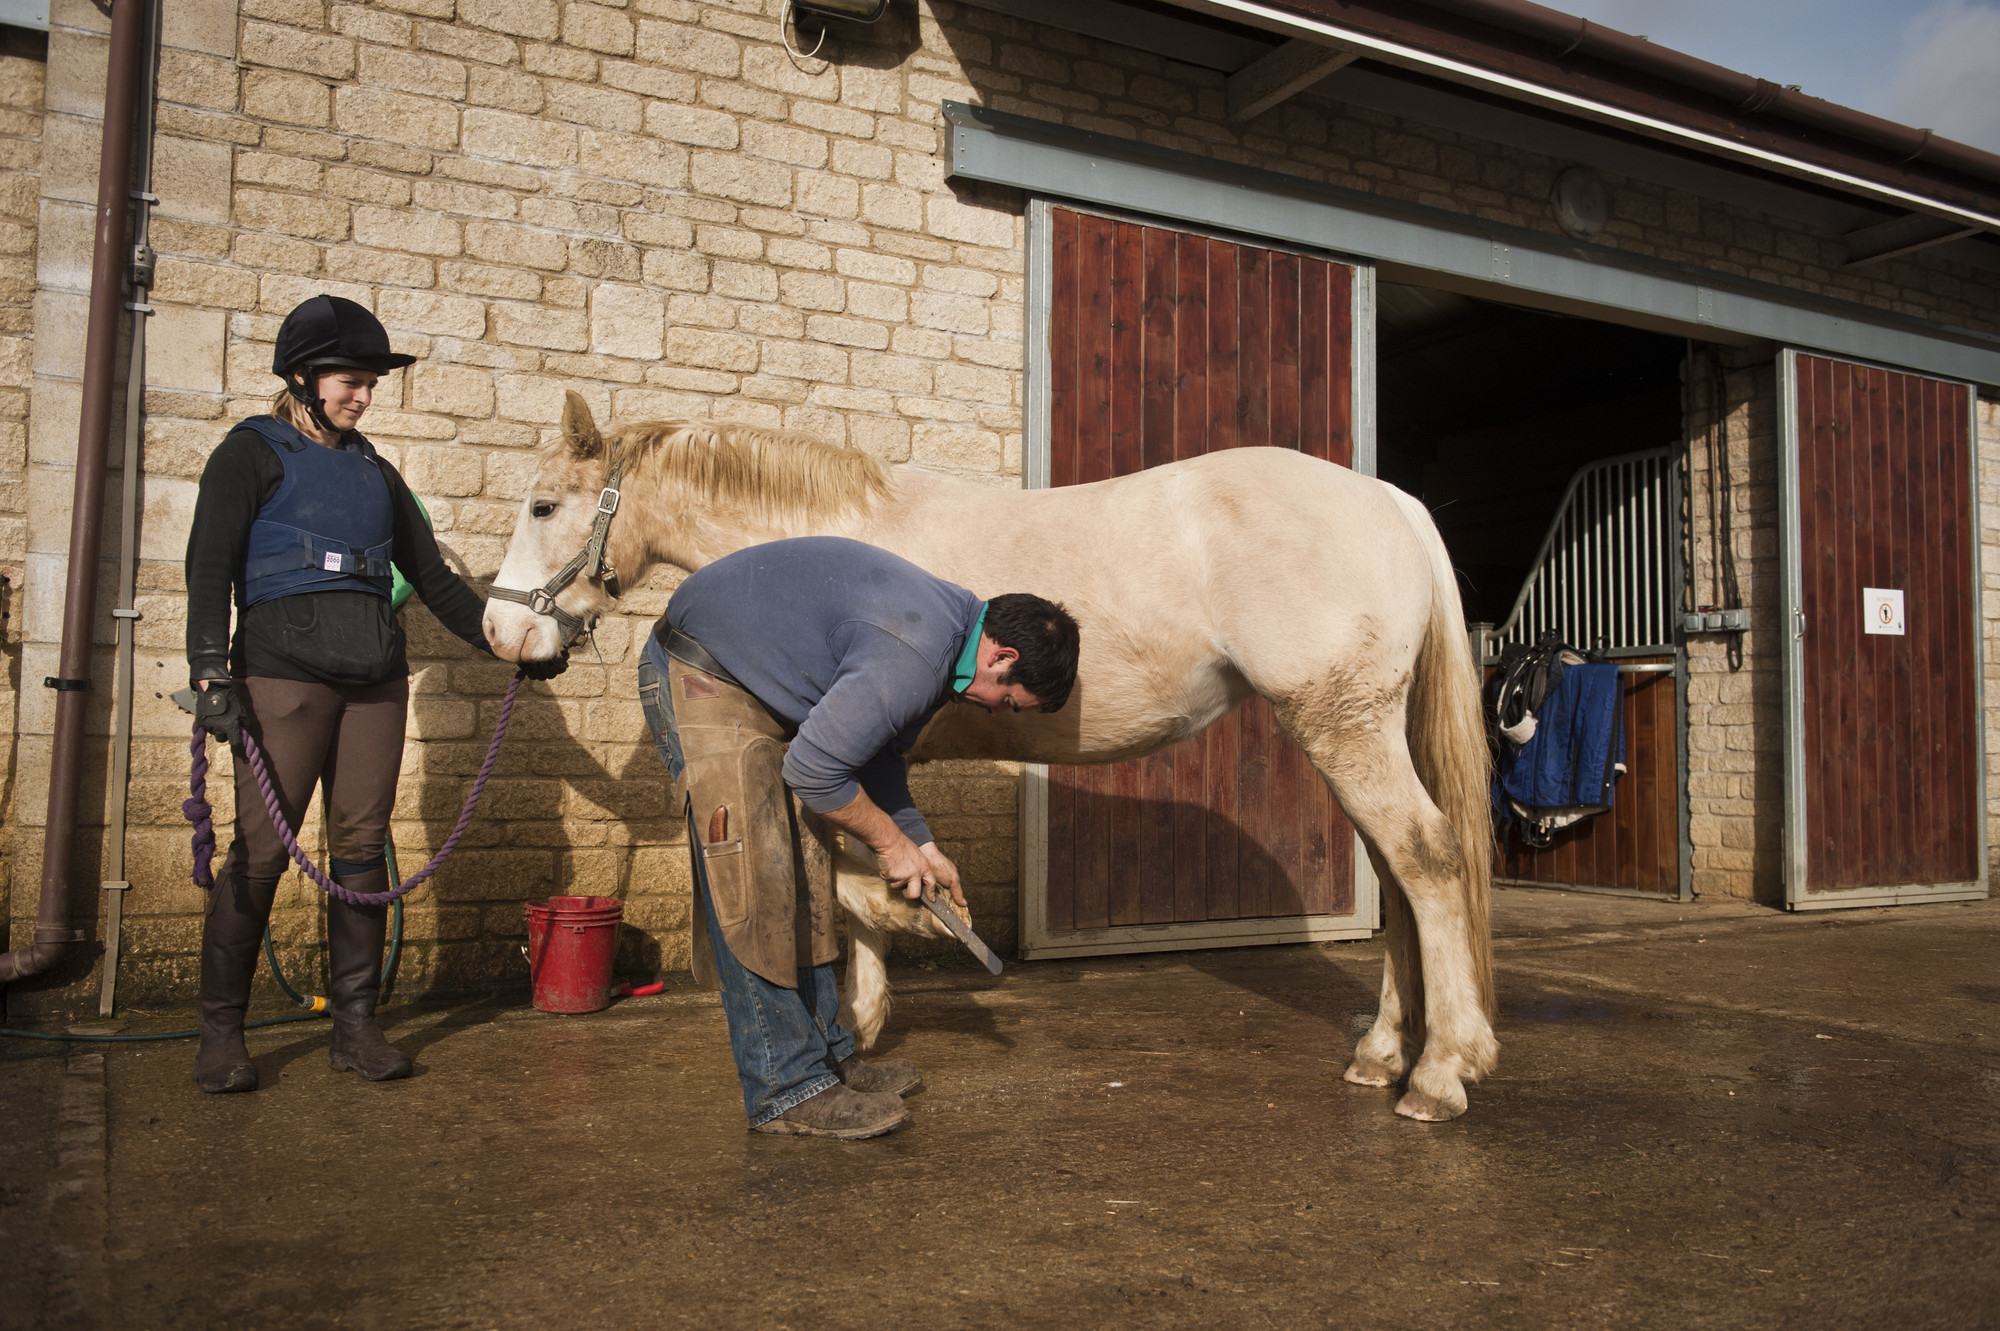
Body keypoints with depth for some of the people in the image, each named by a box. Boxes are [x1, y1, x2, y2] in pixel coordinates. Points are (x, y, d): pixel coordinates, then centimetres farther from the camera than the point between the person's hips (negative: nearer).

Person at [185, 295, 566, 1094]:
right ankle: (220, 1030, 8)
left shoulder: (373, 469, 19)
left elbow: (433, 579, 20)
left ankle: (355, 1024, 11)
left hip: (376, 675, 5)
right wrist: (211, 673, -16)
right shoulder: (253, 452, 5)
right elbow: (210, 565, -4)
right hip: (284, 668, -4)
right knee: (261, 849, -5)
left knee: (362, 843, 3)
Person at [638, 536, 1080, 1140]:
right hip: (702, 679, -10)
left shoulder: (946, 622, 3)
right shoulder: (915, 658, -30)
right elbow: (813, 771, -26)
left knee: (805, 879, 10)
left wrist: (923, 845, 8)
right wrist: (892, 843, -11)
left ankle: (827, 1053, 19)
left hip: (764, 691, 10)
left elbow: (877, 753, 13)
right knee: (755, 885, -12)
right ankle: (785, 1089, -5)